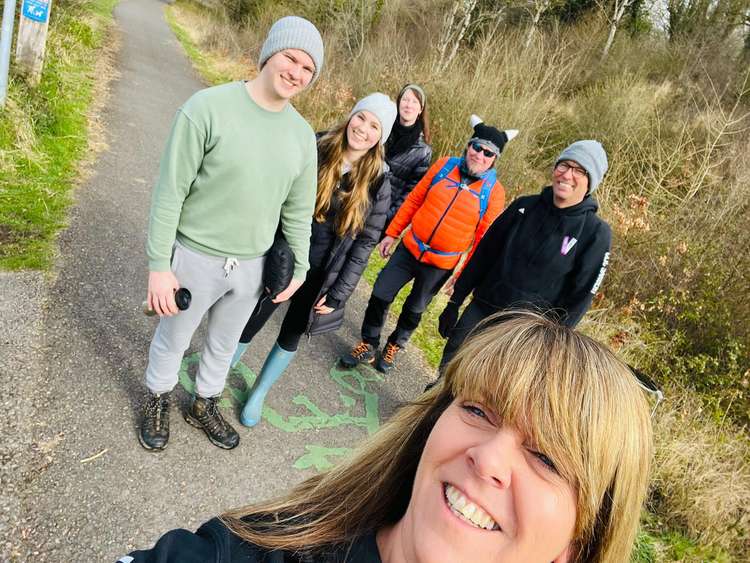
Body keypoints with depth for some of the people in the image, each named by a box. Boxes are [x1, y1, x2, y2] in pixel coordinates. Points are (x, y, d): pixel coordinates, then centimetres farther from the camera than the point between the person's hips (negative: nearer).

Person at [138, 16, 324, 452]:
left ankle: (205, 405, 49)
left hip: (252, 265, 4)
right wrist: (159, 264, -16)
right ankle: (159, 401, 47)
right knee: (173, 339, 18)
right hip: (196, 257, -4)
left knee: (225, 343, 23)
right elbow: (171, 192, -16)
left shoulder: (303, 135, -2)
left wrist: (299, 267, 9)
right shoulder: (208, 108, -18)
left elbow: (299, 211, 7)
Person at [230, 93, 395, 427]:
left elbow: (365, 242, -5)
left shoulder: (377, 183, -7)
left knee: (291, 335, 16)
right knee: (250, 323, 10)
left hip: (319, 275, 1)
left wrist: (338, 294, -8)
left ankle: (258, 394, 40)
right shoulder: (315, 151, -9)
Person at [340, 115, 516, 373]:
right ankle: (368, 344, 28)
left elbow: (484, 238, -8)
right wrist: (391, 233, 3)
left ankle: (394, 346, 42)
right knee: (380, 296, 4)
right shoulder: (444, 165, -5)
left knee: (414, 309, 16)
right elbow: (414, 200, 3)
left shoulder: (494, 191, -11)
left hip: (441, 264, -2)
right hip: (409, 248, 2)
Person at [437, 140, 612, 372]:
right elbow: (484, 254, 5)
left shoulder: (596, 233, -11)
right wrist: (454, 303, 6)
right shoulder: (525, 205, -1)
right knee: (449, 368, 13)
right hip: (480, 309, 4)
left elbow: (580, 296, -8)